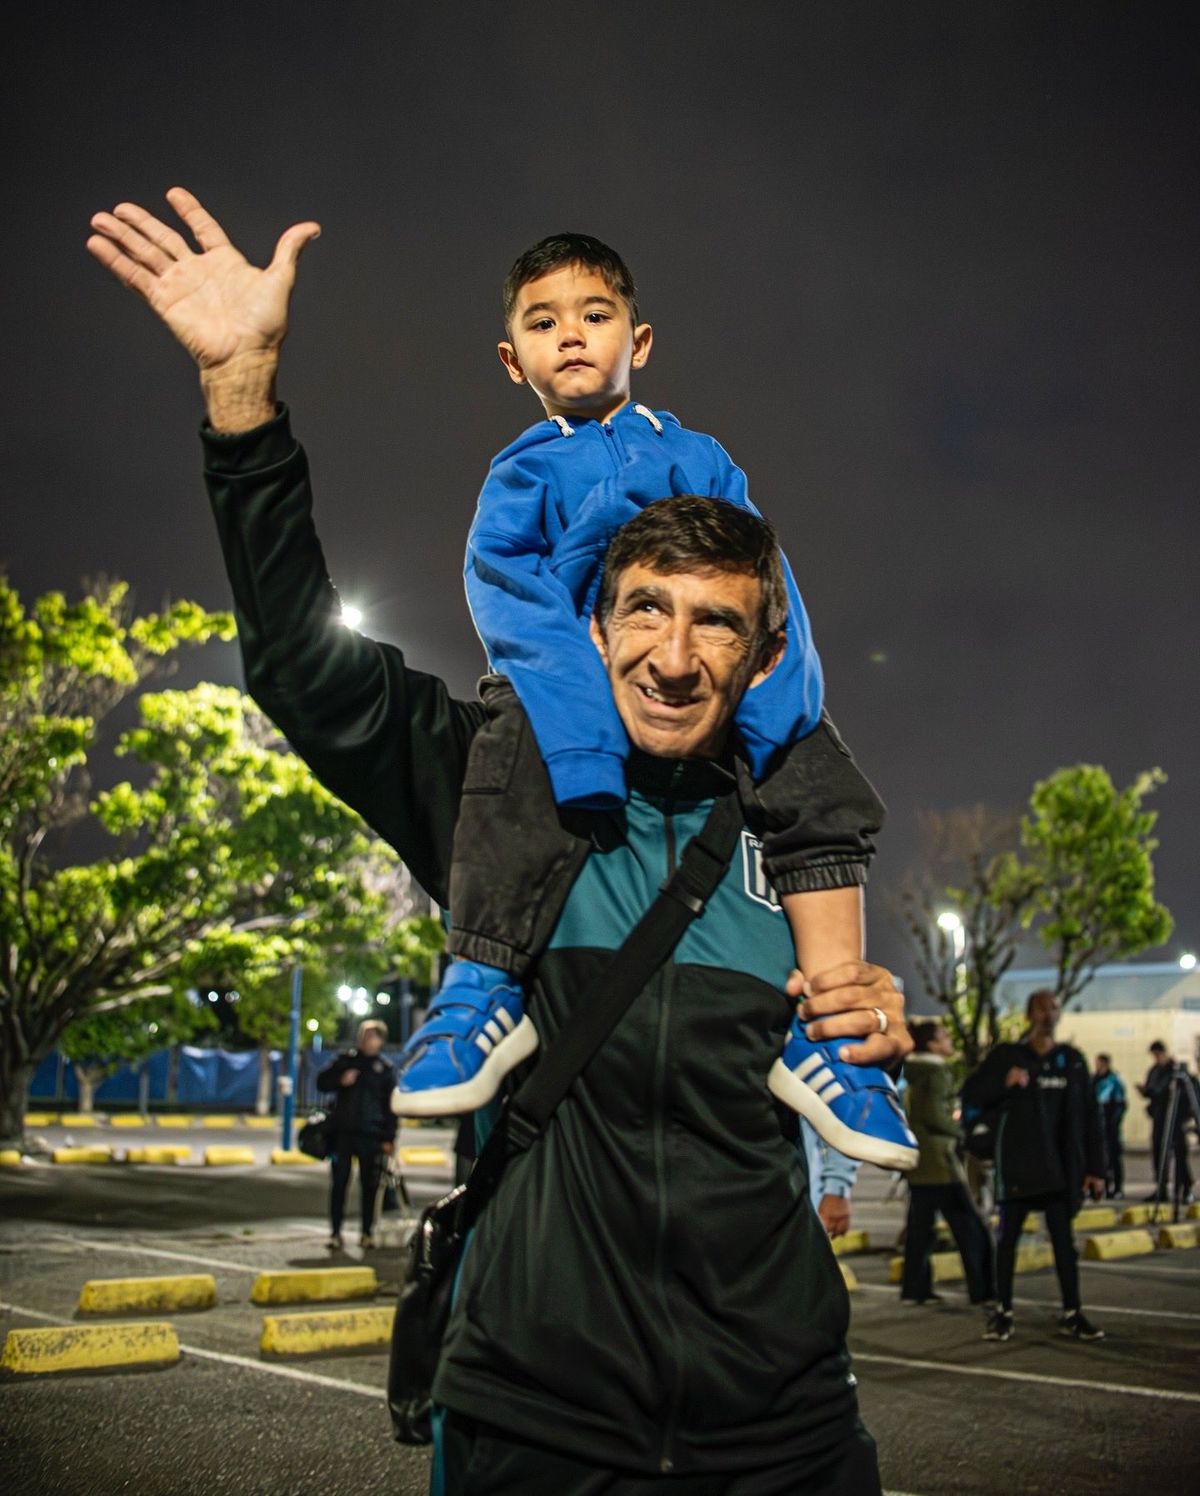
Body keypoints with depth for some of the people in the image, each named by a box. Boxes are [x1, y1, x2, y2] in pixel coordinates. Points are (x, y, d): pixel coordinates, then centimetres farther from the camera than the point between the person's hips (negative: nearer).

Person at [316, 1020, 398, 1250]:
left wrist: (389, 1138, -1)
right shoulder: (345, 1060, 8)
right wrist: (340, 1081, -13)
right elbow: (322, 1082, 8)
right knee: (338, 1183, 1)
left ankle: (368, 1233, 12)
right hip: (343, 1133, 1)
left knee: (369, 1186, 3)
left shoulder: (385, 1067, 4)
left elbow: (391, 1104, 4)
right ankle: (335, 1233, 7)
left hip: (371, 1136, -1)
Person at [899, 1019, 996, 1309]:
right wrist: (958, 1132, -8)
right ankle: (982, 1291, 2)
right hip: (939, 1161, -8)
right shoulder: (938, 1073, -14)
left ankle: (914, 1288, 11)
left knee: (919, 1226, 10)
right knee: (970, 1228, 0)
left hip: (916, 1162, 8)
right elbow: (935, 1115, -23)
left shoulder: (912, 1073, 12)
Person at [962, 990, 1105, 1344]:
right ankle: (1003, 1312, 12)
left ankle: (1072, 1314, 12)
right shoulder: (1007, 1056, 1)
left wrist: (1095, 1168, 4)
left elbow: (1089, 1117, 9)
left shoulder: (1072, 1060, 8)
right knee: (1008, 1237, 3)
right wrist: (1004, 1082, -21)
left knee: (1063, 1238, 4)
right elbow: (970, 1095, -3)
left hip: (1060, 1167, 2)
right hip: (1017, 1165, -2)